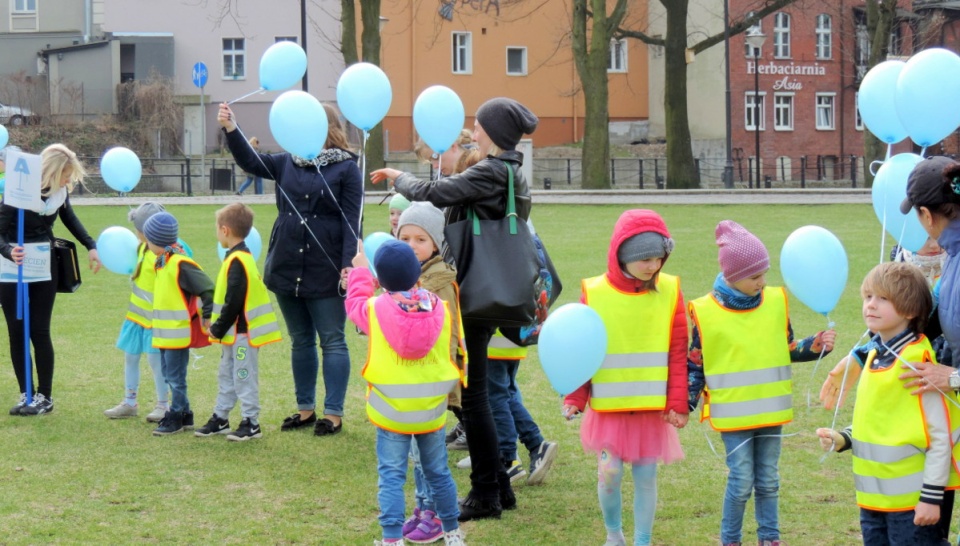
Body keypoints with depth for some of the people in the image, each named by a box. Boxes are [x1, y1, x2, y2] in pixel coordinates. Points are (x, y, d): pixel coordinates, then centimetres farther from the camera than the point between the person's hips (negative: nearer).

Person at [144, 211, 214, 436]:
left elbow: (207, 289, -17)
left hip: (178, 332, -10)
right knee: (169, 374, 15)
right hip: (165, 332, 10)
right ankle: (184, 415, 24)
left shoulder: (180, 264, -19)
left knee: (175, 376, -1)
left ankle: (176, 417, 8)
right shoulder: (162, 262, 10)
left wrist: (206, 317, -13)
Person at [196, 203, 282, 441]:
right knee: (227, 375, 17)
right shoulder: (241, 256, 12)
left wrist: (218, 329, -14)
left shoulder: (237, 261, -20)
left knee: (244, 377, -3)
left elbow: (233, 302, -23)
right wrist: (218, 326, 14)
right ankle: (220, 419, 27)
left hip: (242, 333, -11)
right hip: (235, 333, 11)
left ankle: (251, 423, 4)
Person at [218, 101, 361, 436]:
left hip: (326, 271, -6)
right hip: (287, 267, 6)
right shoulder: (288, 163, 10)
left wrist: (349, 265, -17)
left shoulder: (346, 168, -6)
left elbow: (352, 221, -9)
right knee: (300, 341, 14)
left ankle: (334, 414, 6)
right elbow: (250, 162, 0)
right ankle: (305, 408, 23)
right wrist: (230, 129, -14)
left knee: (332, 341, 1)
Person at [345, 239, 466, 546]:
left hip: (390, 412, -2)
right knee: (438, 472, 16)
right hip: (432, 411, 2)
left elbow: (355, 303, 11)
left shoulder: (375, 310, -11)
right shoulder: (441, 309, -7)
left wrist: (360, 270, 28)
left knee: (391, 475, 2)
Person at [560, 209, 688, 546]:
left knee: (646, 476, 5)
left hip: (653, 407, 1)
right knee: (609, 474, -1)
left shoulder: (669, 291, -3)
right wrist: (575, 398, -6)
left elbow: (678, 353, 0)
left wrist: (678, 403, -3)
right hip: (608, 406, -1)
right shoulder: (594, 293, -5)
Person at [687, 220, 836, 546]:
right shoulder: (706, 312, -9)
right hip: (733, 413, -3)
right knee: (741, 481, -2)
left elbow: (787, 350, 10)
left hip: (771, 409, 3)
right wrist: (686, 404, -6)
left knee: (768, 480, 13)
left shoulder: (775, 301, 0)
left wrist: (815, 346, -6)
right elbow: (695, 364, -1)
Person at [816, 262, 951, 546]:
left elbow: (940, 435, -16)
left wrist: (932, 497, -18)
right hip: (873, 499, 8)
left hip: (911, 500, -8)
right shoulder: (873, 355, 8)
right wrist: (842, 439, 3)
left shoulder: (918, 360, -16)